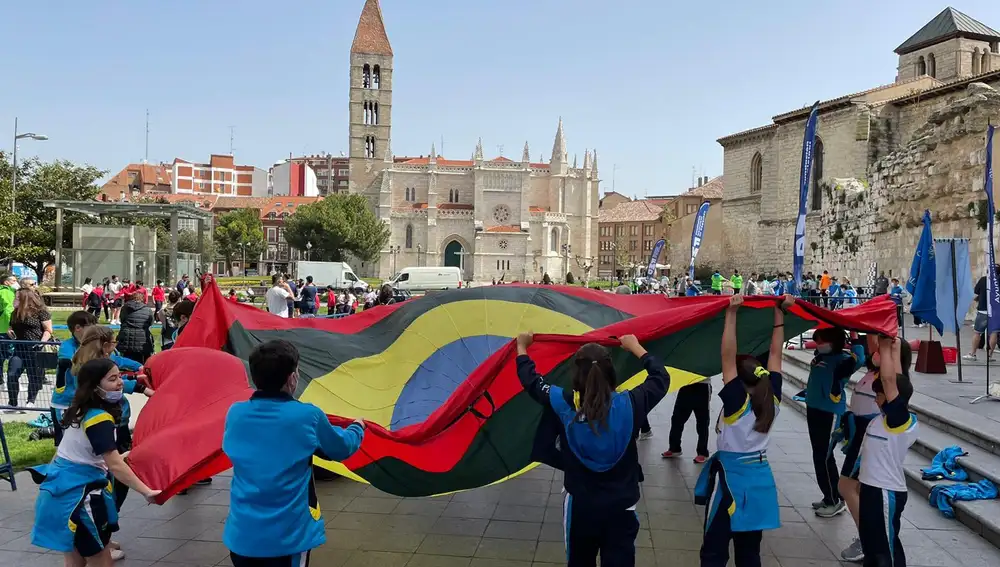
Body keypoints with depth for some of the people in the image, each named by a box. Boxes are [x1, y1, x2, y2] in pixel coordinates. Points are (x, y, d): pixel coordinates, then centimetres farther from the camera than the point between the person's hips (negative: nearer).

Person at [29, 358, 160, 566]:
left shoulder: (81, 411, 7)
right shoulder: (100, 419, -22)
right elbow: (115, 466, -28)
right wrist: (146, 491, -28)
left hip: (64, 490, 9)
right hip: (78, 496, -9)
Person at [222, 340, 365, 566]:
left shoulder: (235, 414, -3)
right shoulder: (308, 416, -13)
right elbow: (342, 448, 4)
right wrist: (357, 428, 26)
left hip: (241, 535, 4)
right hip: (287, 538, -4)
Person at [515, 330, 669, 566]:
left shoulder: (563, 404, -14)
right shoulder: (629, 405, -13)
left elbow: (530, 380, 3)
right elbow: (661, 378, 4)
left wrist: (522, 347, 19)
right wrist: (635, 347, 17)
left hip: (580, 506, 1)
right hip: (621, 508, 0)